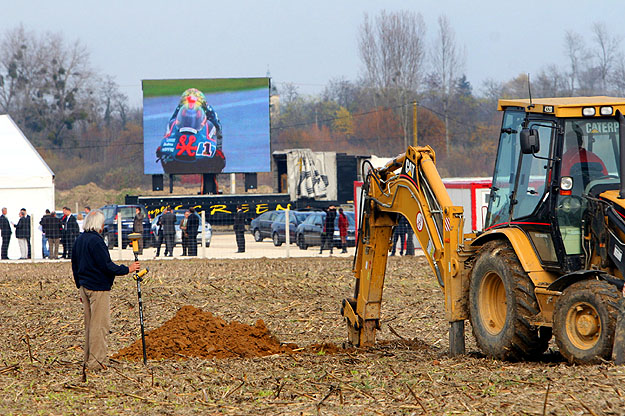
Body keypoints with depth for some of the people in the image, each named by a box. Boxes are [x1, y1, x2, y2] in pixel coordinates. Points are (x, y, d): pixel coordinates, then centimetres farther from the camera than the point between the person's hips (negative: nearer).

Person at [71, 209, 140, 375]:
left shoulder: (79, 240, 10)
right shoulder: (95, 241, -18)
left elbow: (75, 265, 17)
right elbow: (106, 265, -20)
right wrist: (127, 269, -9)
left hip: (85, 286, 9)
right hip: (98, 288, -9)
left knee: (89, 324, 15)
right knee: (100, 324, -4)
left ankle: (88, 360, 19)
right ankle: (96, 362, -5)